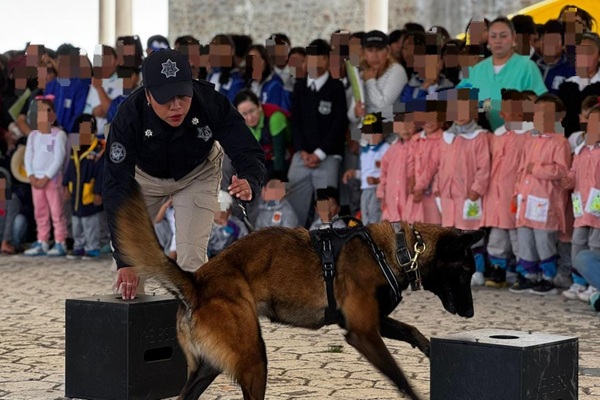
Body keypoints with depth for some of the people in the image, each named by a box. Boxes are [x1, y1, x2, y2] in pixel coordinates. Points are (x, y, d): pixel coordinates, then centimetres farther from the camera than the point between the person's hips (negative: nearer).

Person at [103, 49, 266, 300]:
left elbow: (249, 153, -32)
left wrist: (249, 183, -59)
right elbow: (117, 187, -38)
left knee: (192, 257, -11)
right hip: (144, 175, 0)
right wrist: (124, 259, -44)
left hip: (197, 174, 0)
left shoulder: (213, 104, -37)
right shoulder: (129, 117, -38)